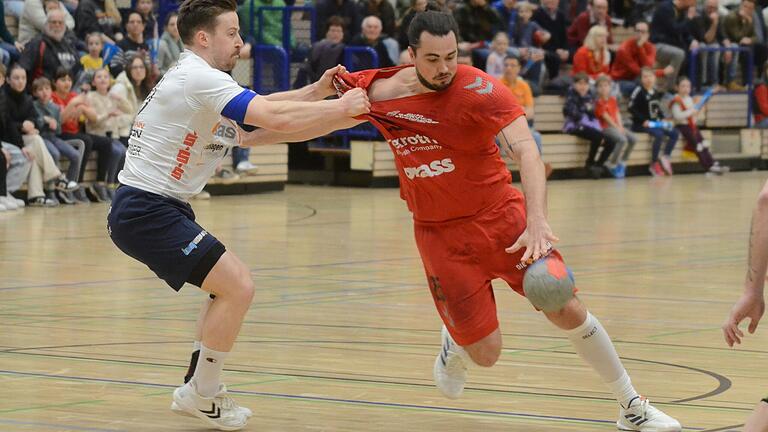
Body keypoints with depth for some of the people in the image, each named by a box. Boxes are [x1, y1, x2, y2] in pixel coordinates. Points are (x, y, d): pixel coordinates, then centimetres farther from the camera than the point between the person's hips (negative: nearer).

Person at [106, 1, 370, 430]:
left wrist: (317, 91, 2)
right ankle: (202, 395, -2)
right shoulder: (200, 78, -16)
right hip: (147, 212, -11)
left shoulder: (195, 77, 16)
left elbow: (263, 106, 16)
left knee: (230, 285, 19)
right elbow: (276, 118, -25)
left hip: (157, 206, 11)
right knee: (238, 286, -14)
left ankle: (199, 388, 22)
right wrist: (339, 108, -14)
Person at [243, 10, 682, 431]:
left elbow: (526, 150, -30)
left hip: (502, 216, -1)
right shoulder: (380, 92, -6)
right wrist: (245, 136, 13)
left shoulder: (479, 89, -19)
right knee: (485, 353, -5)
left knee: (569, 312, -9)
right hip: (440, 234, 1)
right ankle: (455, 344, 34)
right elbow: (319, 122, 12)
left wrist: (537, 219, -45)